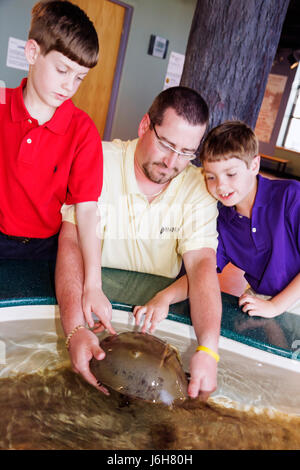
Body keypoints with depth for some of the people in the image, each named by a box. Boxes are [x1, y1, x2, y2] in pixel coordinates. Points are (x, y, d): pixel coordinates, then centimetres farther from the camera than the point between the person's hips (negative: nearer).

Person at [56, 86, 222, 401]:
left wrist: (209, 350, -32)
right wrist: (75, 328, -37)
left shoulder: (197, 189, -6)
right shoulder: (101, 161, -13)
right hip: (93, 297, -1)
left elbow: (202, 264, -16)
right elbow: (71, 241, -21)